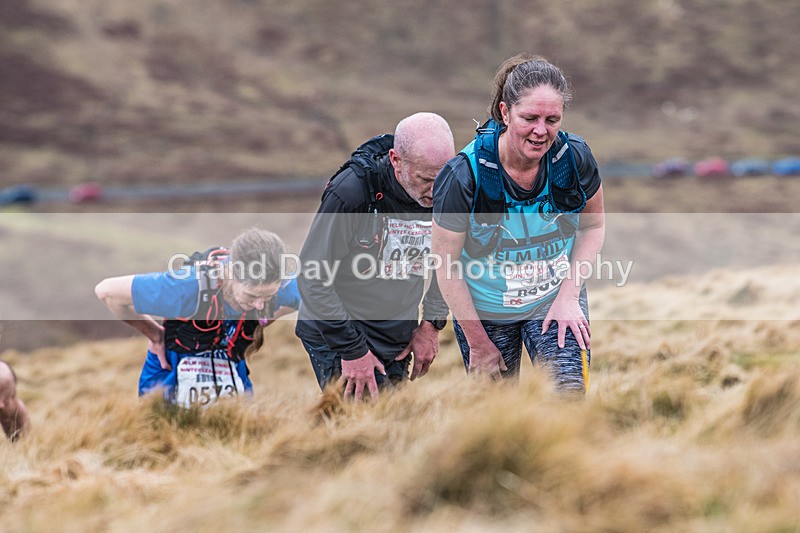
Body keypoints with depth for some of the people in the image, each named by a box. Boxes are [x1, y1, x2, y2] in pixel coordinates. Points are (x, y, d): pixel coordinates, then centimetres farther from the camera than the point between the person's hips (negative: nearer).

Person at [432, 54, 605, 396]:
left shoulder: (575, 158, -16)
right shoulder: (464, 176, -25)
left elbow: (593, 226, 3)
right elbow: (446, 267, -16)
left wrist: (569, 295, -9)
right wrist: (478, 344, -10)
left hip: (555, 302, 1)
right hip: (484, 310, -1)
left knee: (569, 392, -19)